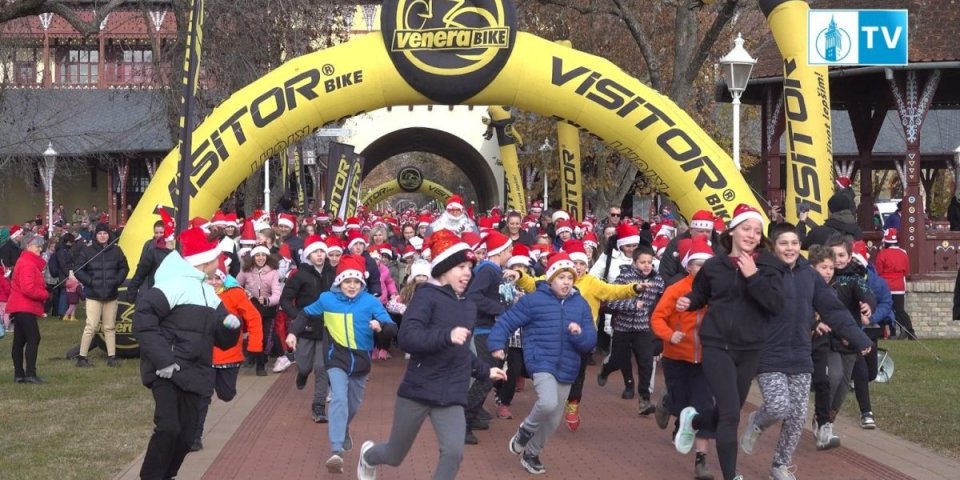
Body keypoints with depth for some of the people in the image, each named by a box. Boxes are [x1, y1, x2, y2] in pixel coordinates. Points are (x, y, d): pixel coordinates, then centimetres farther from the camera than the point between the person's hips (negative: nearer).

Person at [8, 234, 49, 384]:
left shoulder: (27, 262, 19)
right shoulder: (27, 264, -15)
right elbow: (28, 288, -23)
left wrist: (43, 292, 5)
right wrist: (45, 295, -12)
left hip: (20, 308, 11)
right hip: (25, 308, -11)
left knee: (19, 341, 10)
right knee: (34, 338, -13)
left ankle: (19, 374, 13)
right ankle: (30, 373, -17)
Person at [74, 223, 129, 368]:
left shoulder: (116, 251, 3)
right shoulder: (88, 251, -4)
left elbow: (124, 268, 12)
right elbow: (78, 270, 0)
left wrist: (117, 281, -3)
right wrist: (90, 282, -10)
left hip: (111, 296, 3)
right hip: (93, 296, -3)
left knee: (110, 327, 9)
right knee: (91, 327, -9)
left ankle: (112, 357, 15)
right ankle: (82, 357, -2)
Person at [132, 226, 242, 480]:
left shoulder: (208, 293, 18)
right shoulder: (175, 283, -10)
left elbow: (222, 340, 21)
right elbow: (143, 318, -20)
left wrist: (230, 326, -4)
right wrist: (161, 359, -23)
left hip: (193, 373, 8)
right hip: (168, 371, -8)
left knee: (187, 434, 6)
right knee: (169, 428, -21)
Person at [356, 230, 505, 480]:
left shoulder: (469, 307, 12)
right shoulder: (427, 295, -10)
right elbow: (407, 337, -25)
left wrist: (484, 371, 27)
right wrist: (447, 335, -35)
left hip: (451, 396, 5)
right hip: (418, 390, -5)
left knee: (453, 453, -17)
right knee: (395, 456, 13)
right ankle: (368, 455, 50)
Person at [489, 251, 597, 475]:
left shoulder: (581, 304, 5)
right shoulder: (534, 300, -6)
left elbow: (591, 341, 4)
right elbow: (506, 322, -4)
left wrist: (580, 334, -17)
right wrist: (497, 345, -15)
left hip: (567, 369, 5)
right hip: (541, 363, -5)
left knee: (553, 419, 12)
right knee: (548, 403, -30)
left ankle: (531, 453, 36)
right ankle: (525, 430, 2)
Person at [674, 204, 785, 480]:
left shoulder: (768, 266, -2)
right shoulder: (714, 266, 1)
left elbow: (776, 305, -13)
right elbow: (700, 295, 18)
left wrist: (753, 276, -21)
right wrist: (688, 302, -3)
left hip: (750, 350, 2)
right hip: (717, 346, -2)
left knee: (728, 415, 14)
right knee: (730, 414, -12)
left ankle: (694, 421, 47)